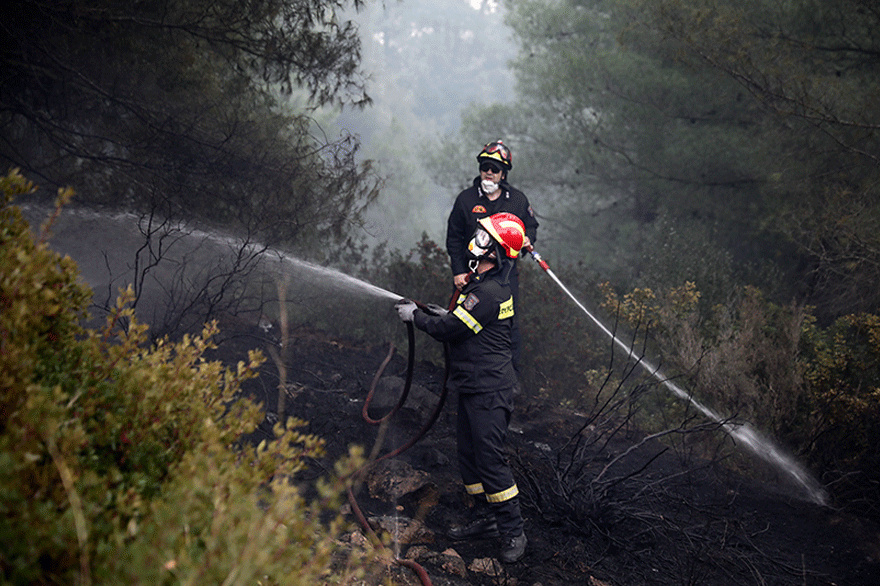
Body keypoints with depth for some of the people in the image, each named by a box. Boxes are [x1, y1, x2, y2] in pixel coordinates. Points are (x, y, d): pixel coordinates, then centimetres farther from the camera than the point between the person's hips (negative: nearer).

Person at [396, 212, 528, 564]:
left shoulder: (489, 293, -22)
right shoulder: (483, 284, 11)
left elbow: (448, 330, -19)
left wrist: (415, 316, -4)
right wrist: (448, 313, 11)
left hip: (489, 392, -10)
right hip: (474, 388, 10)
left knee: (490, 459, -8)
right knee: (468, 455, 15)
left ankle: (513, 532, 0)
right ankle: (488, 519, 26)